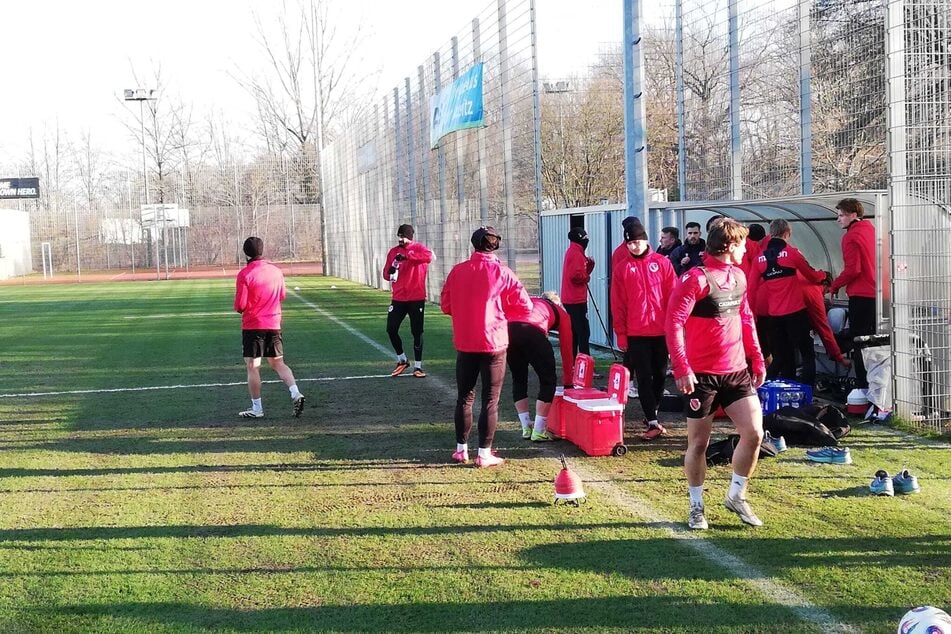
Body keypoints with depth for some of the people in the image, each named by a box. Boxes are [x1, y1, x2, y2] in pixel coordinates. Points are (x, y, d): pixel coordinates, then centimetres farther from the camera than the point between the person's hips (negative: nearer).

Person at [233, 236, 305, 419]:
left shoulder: (244, 274, -13)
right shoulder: (276, 271, 3)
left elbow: (240, 305, -13)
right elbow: (282, 296, 15)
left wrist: (239, 308, 8)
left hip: (253, 326, -5)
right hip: (274, 324, 5)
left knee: (253, 367, 3)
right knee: (278, 363, 14)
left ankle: (256, 408, 5)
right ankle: (295, 393, -4)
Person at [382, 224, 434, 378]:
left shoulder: (418, 248, -5)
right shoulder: (393, 252, 9)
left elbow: (428, 256, -29)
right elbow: (386, 274, 11)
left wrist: (406, 256, -34)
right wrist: (390, 271, -13)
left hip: (416, 299, -4)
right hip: (398, 298, 4)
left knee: (417, 332, 1)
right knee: (391, 329, 1)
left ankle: (418, 367, 10)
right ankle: (402, 360, 21)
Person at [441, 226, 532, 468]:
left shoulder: (458, 271, 0)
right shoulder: (501, 272, -7)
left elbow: (445, 305, 6)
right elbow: (525, 305, -4)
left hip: (464, 343, 3)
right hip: (494, 343, -3)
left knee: (464, 397, 15)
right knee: (490, 400, 4)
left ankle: (461, 449, 21)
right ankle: (484, 454, 4)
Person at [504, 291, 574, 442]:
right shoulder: (561, 313, 31)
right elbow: (566, 349, 33)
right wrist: (568, 382, 42)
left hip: (506, 328, 4)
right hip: (532, 332, -4)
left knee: (518, 379, 23)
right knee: (548, 380, 14)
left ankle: (526, 428, 28)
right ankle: (539, 432, 13)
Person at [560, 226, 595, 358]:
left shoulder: (571, 252, 17)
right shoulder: (576, 254, -14)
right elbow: (575, 275, -24)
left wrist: (589, 266, 2)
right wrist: (587, 278, -7)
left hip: (570, 300, 10)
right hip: (577, 300, -10)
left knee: (574, 332, 13)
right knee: (583, 332, -10)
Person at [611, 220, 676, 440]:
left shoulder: (662, 263, 2)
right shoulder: (622, 268, 2)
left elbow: (673, 296, 2)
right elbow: (617, 304, 1)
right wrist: (621, 334, -2)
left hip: (661, 331, 1)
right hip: (636, 333, -1)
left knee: (660, 374, 11)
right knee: (644, 378, -3)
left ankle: (651, 413, 26)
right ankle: (652, 422, -3)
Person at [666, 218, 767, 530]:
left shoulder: (738, 276, 10)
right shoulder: (696, 279, -15)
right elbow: (673, 323, -19)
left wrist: (757, 358, 17)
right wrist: (681, 369, -23)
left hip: (737, 371, 6)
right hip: (702, 375, -6)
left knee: (754, 433, -1)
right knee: (698, 443, 4)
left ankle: (736, 496, 19)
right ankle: (697, 506, 21)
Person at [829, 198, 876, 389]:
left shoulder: (851, 237, -13)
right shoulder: (871, 229, 11)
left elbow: (853, 269, -18)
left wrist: (835, 286, -6)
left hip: (860, 294, -8)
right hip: (876, 293, 8)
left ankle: (862, 386, -2)